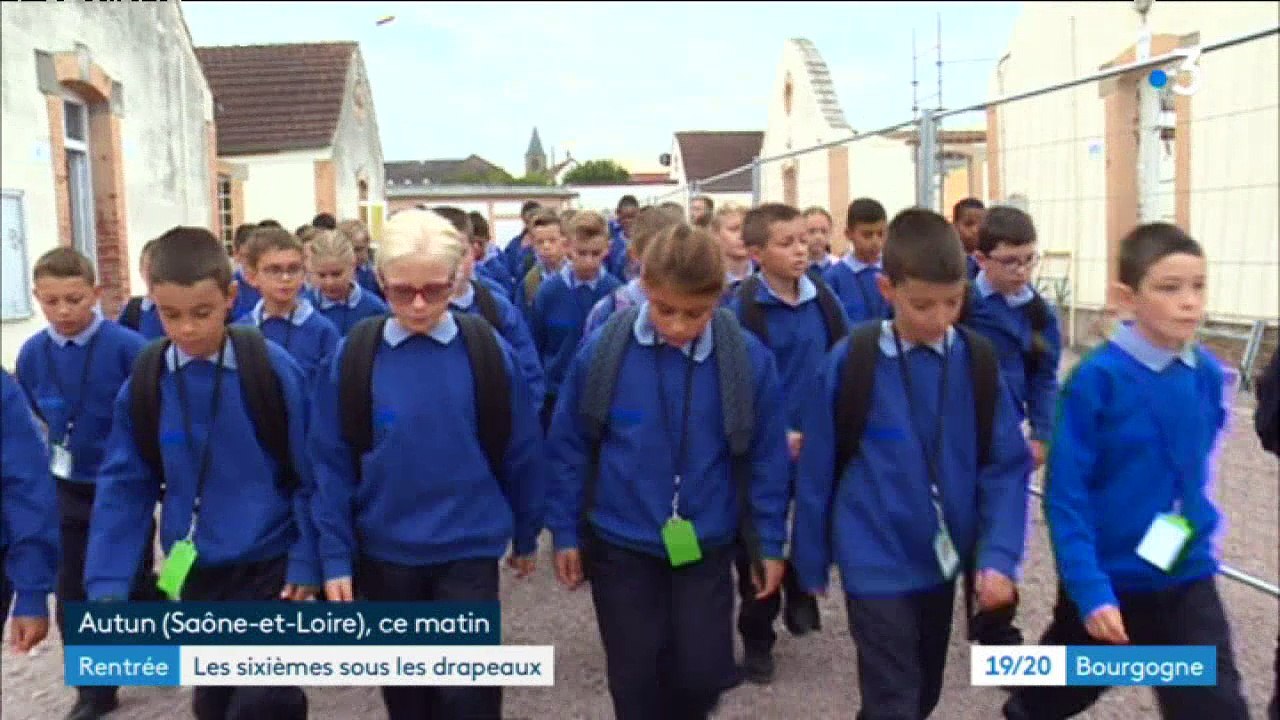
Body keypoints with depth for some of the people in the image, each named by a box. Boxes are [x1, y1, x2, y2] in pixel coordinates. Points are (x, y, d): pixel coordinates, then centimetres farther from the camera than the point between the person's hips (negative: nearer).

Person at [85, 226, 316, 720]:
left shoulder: (273, 370, -14)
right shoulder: (144, 383, -5)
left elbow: (310, 476, -8)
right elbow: (124, 486, 1)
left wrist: (307, 562, -9)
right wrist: (107, 582, -6)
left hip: (269, 567, -4)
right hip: (193, 572, 4)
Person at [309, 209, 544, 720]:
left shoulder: (488, 351, -8)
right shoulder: (352, 358, -7)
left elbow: (521, 451, 1)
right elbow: (331, 464, -3)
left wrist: (526, 536, 8)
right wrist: (335, 557, -6)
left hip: (468, 553, -1)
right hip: (384, 554, 2)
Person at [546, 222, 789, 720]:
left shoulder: (748, 360, -13)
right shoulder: (602, 351, -13)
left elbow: (765, 457, -2)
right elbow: (569, 446, -3)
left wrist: (770, 542, 1)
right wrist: (566, 531, 1)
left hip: (705, 546, 0)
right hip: (620, 544, 0)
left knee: (703, 673, 6)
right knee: (636, 680, 10)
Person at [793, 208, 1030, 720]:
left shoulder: (978, 363, -6)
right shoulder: (850, 362, -15)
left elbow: (1007, 466, -3)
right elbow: (817, 470, -7)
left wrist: (999, 556, -15)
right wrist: (811, 562, 0)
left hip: (942, 559, 4)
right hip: (877, 563, -4)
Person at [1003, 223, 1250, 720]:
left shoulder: (1207, 375, -4)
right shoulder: (1097, 379, -20)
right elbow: (1065, 494, -20)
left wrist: (1201, 528, 14)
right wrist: (1088, 587, -24)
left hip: (1185, 575, 4)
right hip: (1105, 575, -3)